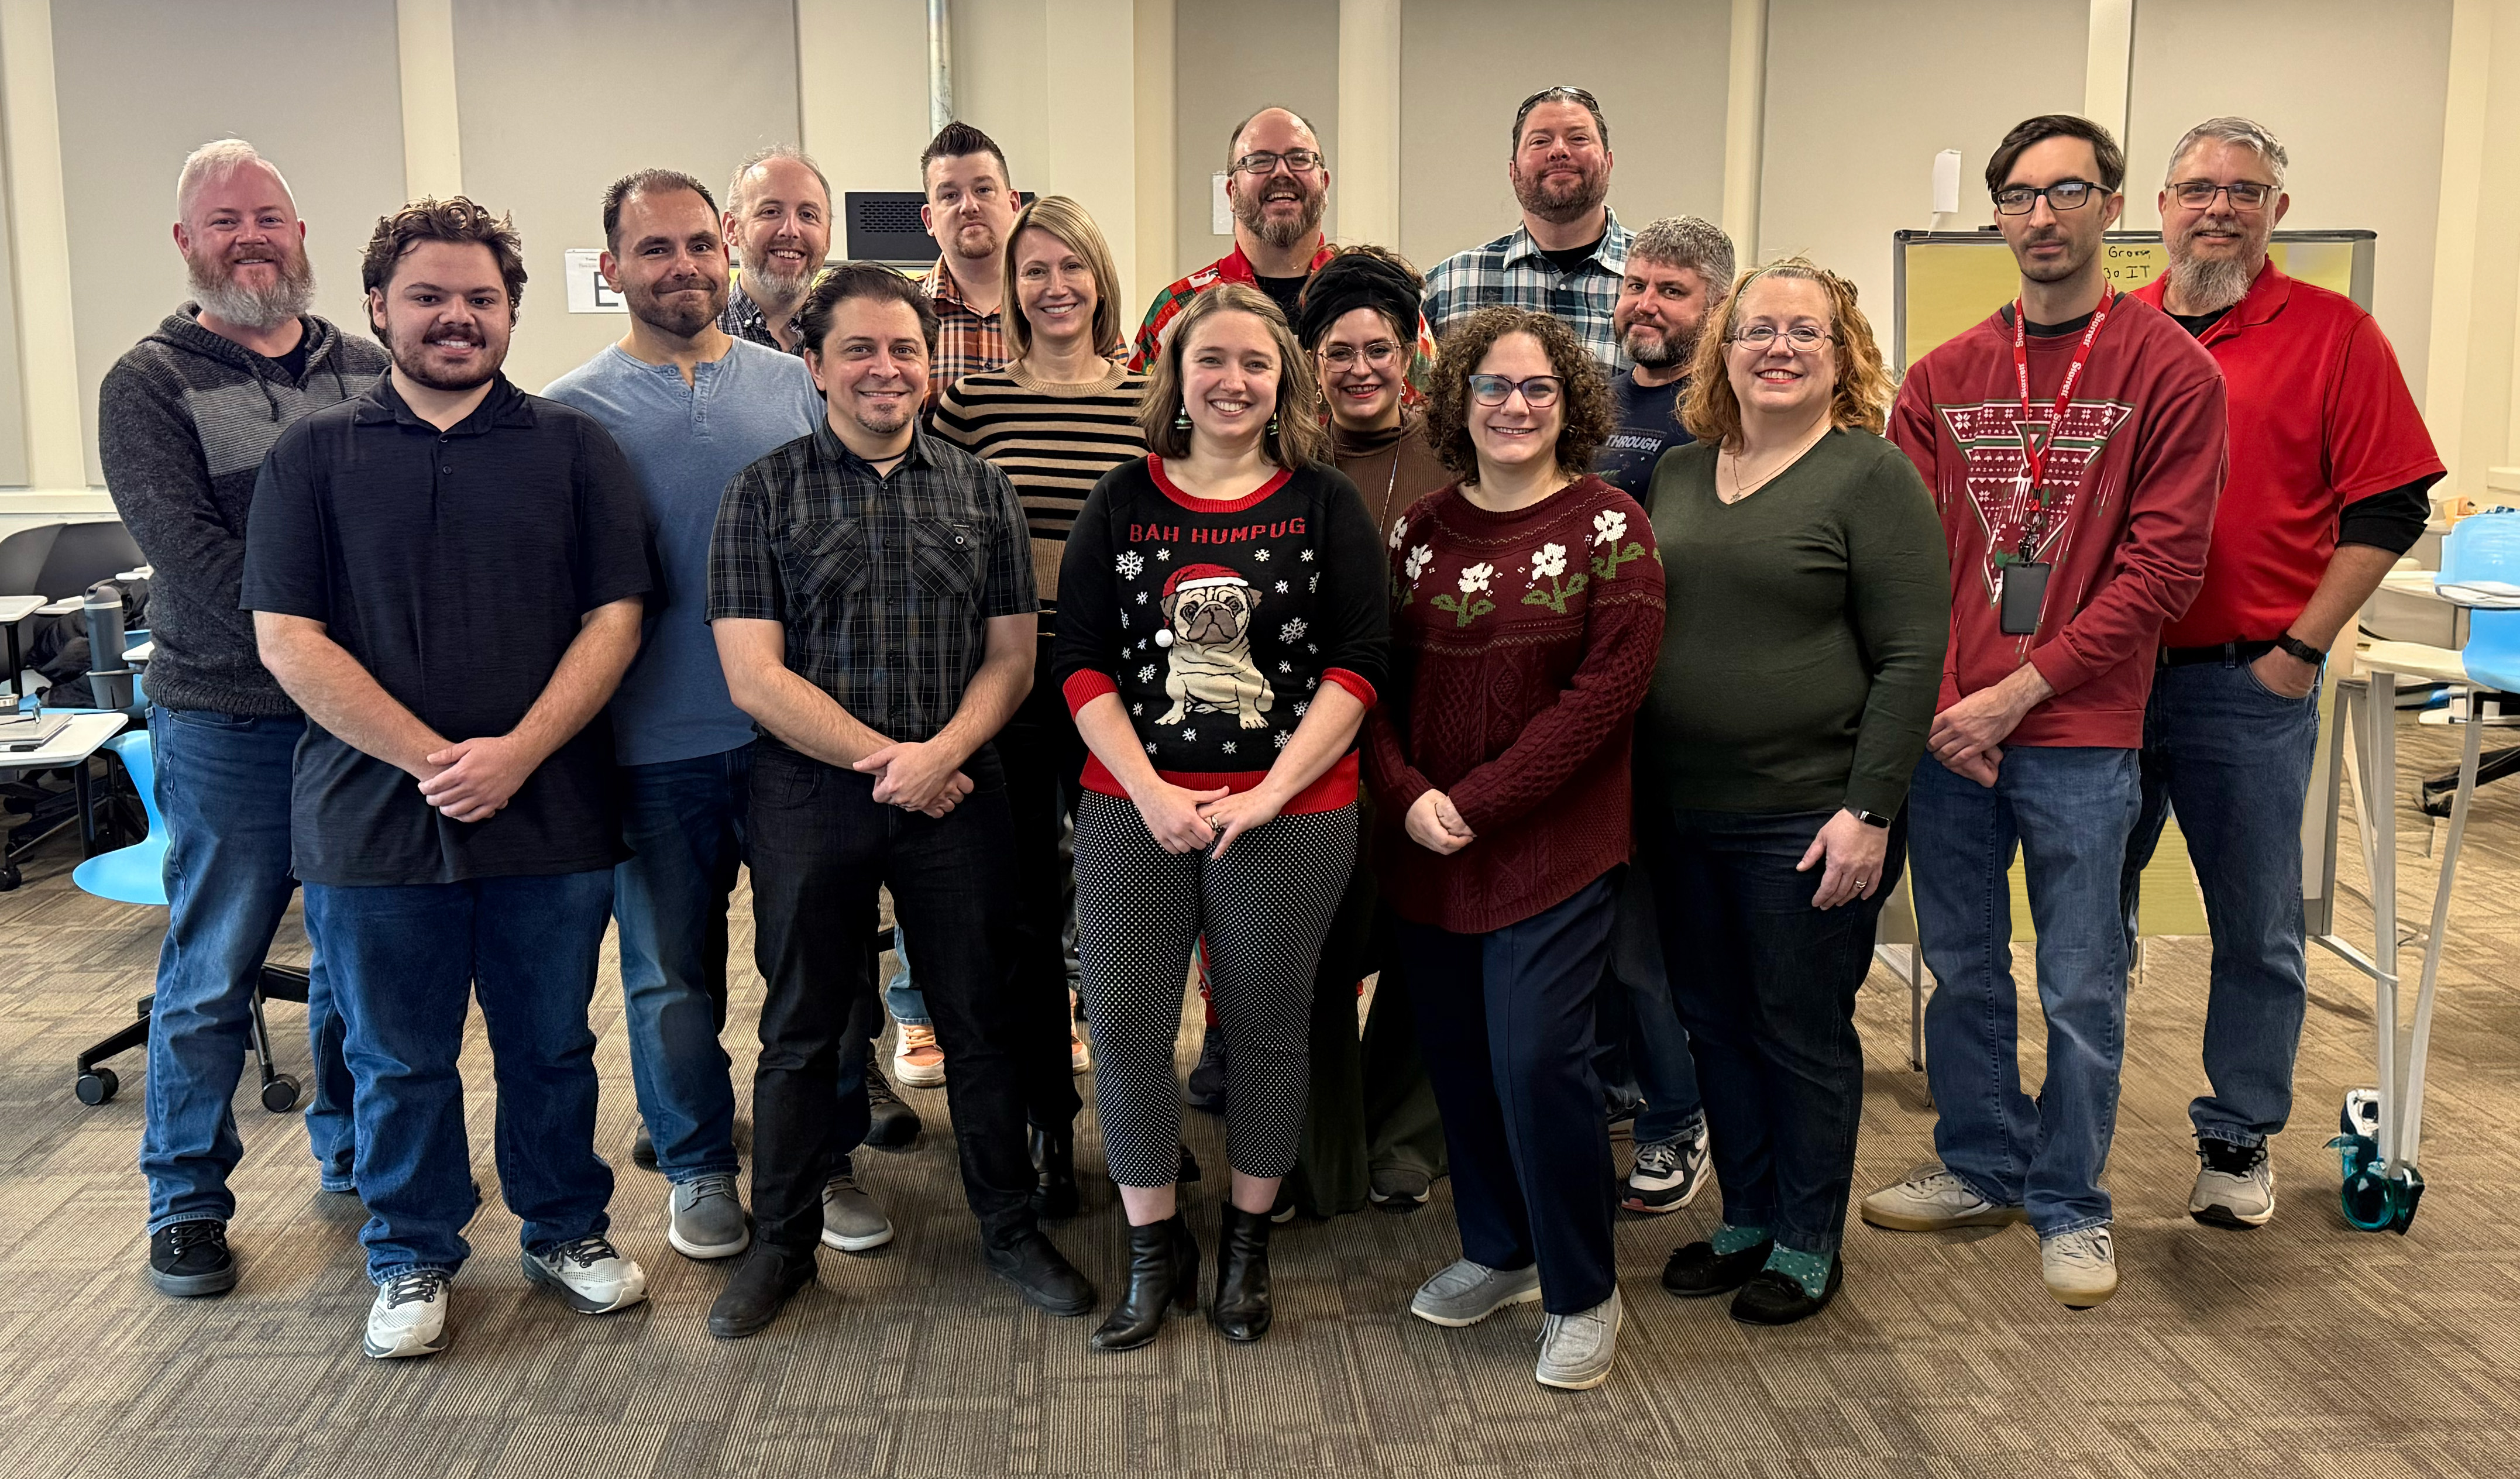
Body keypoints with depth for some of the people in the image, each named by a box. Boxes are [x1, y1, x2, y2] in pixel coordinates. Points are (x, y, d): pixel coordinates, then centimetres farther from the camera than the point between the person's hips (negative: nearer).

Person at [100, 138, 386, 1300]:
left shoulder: (368, 371, 9)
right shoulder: (150, 385, -1)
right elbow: (188, 552, -13)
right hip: (228, 726, -3)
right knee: (211, 975, 6)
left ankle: (356, 1153, 32)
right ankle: (186, 1201, 21)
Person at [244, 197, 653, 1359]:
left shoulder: (573, 448, 5)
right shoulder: (315, 456, 4)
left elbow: (614, 618, -1)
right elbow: (288, 638, -3)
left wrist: (516, 753, -14)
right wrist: (429, 758, -13)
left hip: (550, 816, 1)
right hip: (375, 820, 0)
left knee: (552, 1045, 13)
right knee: (399, 1062, 12)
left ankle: (566, 1230, 32)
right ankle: (411, 1260, 30)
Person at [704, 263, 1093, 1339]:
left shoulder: (981, 492, 6)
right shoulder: (764, 493, -1)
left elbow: (1011, 656, 4)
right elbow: (753, 676, -8)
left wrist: (942, 753, -13)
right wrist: (886, 760, -12)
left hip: (955, 793, 2)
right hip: (810, 795, -1)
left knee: (984, 1018, 9)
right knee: (801, 1026, 11)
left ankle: (1009, 1227, 27)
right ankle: (782, 1241, 28)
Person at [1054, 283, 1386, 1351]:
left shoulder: (1324, 504, 1)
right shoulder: (1123, 501, 4)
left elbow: (1357, 662, -5)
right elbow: (1082, 661, 1)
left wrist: (1268, 793, -13)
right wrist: (1149, 791, -10)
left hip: (1288, 813, -1)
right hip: (1134, 809, 2)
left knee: (1267, 1026, 10)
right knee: (1124, 1028, 2)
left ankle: (1247, 1243, 30)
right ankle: (1156, 1254, 21)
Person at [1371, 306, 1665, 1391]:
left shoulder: (1608, 527, -5)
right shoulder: (1421, 529, 8)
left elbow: (1608, 688, -13)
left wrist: (1481, 801, -16)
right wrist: (1408, 795, -11)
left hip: (1556, 843, -5)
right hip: (1423, 847, 5)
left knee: (1536, 1056, -9)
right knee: (1456, 1051, 11)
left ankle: (1582, 1293, 12)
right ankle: (1499, 1250, 34)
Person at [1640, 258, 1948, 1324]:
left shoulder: (1873, 476, -7)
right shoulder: (1678, 474, 11)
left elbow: (1913, 655, -12)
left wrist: (1870, 810, -18)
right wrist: (1631, 787, 11)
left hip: (1805, 820, -6)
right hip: (1681, 811, 6)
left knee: (1802, 1032, 7)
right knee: (1713, 1019, 15)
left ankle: (1807, 1245, 24)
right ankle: (1746, 1218, 32)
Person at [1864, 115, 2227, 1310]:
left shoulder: (2171, 373, -3)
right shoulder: (1942, 380, 8)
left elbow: (2162, 569, -9)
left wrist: (2017, 694, -14)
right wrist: (1938, 705, -7)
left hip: (2079, 736, -3)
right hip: (1944, 731, 4)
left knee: (2082, 988, 6)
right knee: (1960, 968, 14)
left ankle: (2070, 1204, 24)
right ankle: (1982, 1167, 32)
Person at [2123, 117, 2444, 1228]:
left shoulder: (2333, 333, -2)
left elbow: (2388, 506, -4)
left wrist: (2302, 648, -9)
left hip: (2247, 683, -3)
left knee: (2257, 930, 8)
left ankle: (2238, 1140, 24)